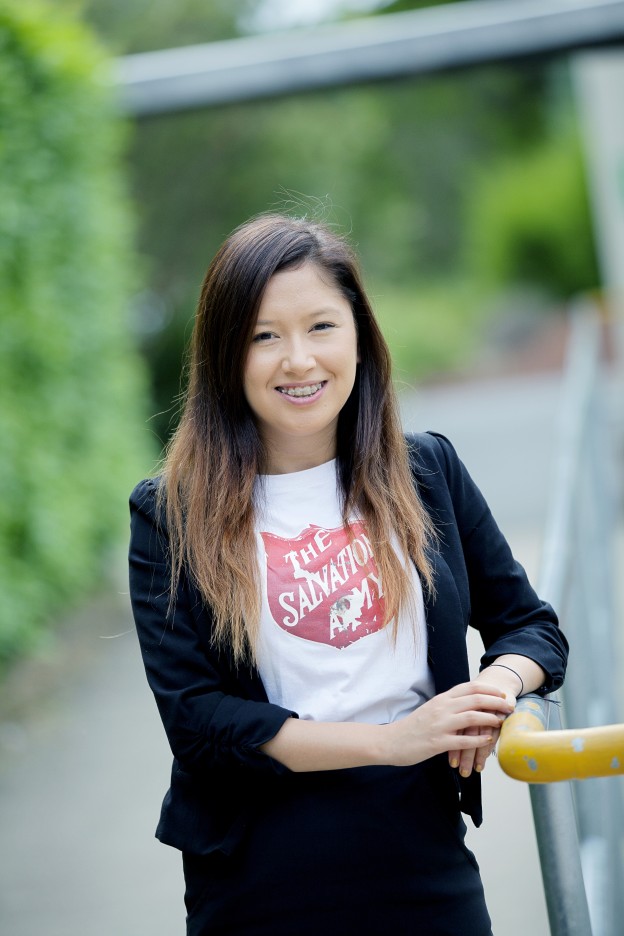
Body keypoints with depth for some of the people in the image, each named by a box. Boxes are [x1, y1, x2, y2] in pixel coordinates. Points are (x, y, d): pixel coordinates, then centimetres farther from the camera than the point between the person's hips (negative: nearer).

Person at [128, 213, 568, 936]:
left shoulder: (427, 471, 2)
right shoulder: (171, 515, -5)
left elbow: (530, 626, 10)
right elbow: (192, 716, -12)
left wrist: (497, 687, -14)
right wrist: (390, 741, -20)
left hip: (425, 857, 2)